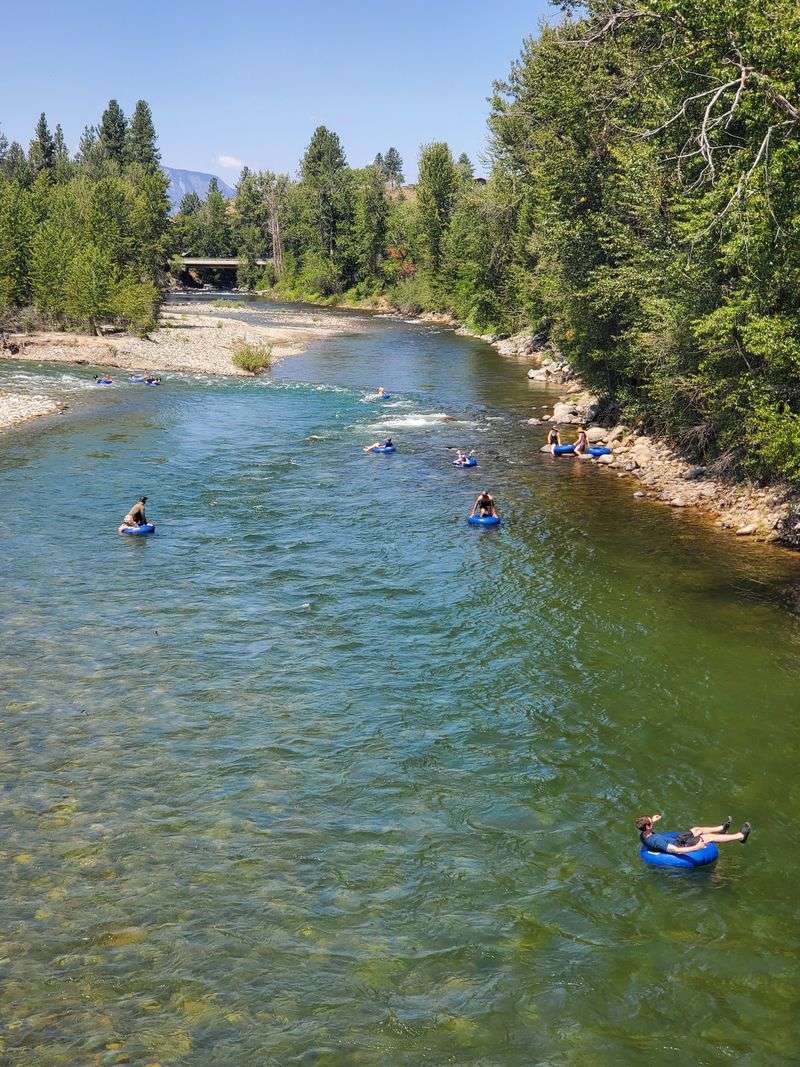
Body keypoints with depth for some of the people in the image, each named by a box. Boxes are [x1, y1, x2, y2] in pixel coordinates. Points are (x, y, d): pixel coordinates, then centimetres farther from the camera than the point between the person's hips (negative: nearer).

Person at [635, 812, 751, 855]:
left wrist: (652, 821, 8)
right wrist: (696, 847, -44)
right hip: (682, 847, -9)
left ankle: (721, 828, 51)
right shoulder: (656, 841, -41)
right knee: (709, 837, -1)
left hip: (675, 842, 9)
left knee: (697, 829, 24)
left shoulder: (642, 835, -14)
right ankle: (740, 836, 15)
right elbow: (677, 851, -43)